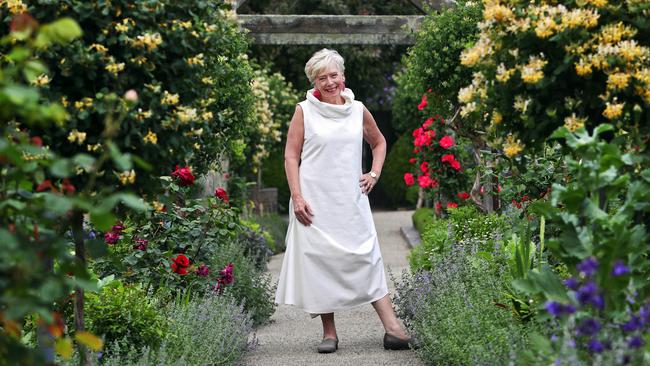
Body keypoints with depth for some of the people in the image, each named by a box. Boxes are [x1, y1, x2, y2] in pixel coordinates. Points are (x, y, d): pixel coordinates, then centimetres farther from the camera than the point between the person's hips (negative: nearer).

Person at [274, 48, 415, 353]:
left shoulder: (358, 110, 9)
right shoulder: (304, 111, 1)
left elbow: (379, 142, 25)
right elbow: (291, 156, 0)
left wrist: (374, 173, 10)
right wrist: (297, 197, -9)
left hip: (351, 199, 2)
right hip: (315, 201, -2)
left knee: (367, 257, -4)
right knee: (320, 261, -1)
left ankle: (393, 329, -7)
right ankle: (329, 332, 9)